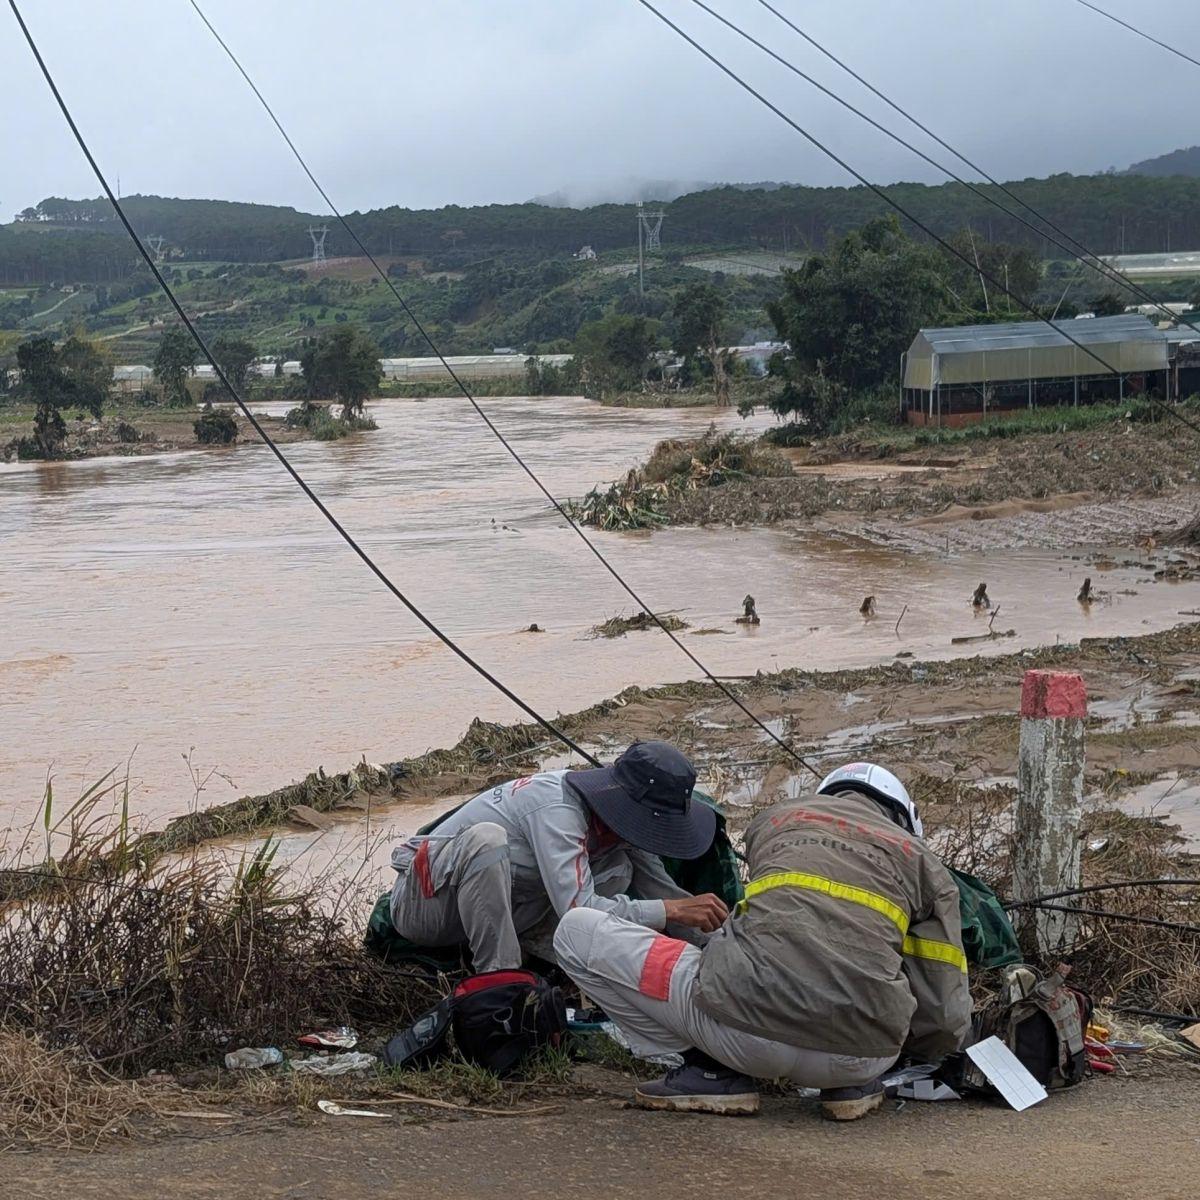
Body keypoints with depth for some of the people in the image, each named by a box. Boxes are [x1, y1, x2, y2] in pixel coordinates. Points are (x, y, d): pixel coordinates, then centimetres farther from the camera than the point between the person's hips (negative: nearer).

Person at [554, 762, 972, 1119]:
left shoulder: (777, 817, 24)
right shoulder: (924, 860, 21)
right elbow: (947, 1021, 17)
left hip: (750, 1031, -2)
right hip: (861, 1060, 3)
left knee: (577, 930, 16)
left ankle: (714, 1071, 12)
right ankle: (851, 1083, 17)